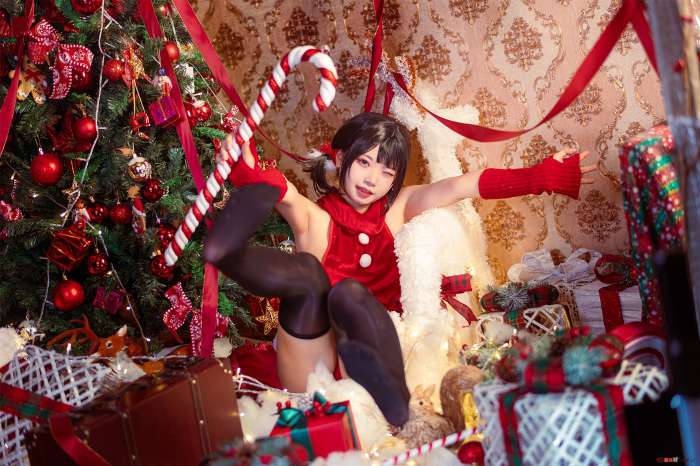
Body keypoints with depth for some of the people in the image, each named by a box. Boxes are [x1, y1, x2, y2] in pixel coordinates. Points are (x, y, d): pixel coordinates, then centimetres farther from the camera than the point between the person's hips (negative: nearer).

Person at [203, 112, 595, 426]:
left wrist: (544, 176, -6)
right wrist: (248, 172, -40)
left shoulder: (397, 209, 13)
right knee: (307, 271, -25)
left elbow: (464, 185, 1)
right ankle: (232, 253, -57)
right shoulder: (314, 218, 5)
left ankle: (392, 397, -54)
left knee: (349, 292, -29)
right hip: (312, 372, -1)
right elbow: (285, 195, -18)